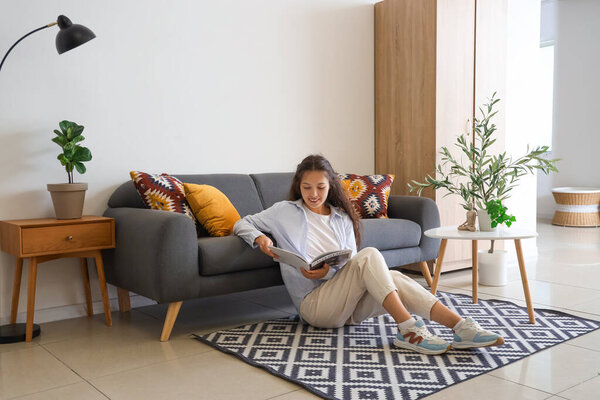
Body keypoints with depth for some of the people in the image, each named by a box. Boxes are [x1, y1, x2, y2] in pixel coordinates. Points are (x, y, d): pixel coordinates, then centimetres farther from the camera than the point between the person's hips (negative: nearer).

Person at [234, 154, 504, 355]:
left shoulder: (342, 219, 19)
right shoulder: (285, 211, 8)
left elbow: (351, 265, 12)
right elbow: (241, 225, 11)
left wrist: (327, 270, -9)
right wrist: (259, 238, -12)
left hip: (347, 305, 4)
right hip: (313, 304, -4)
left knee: (394, 277, -27)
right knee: (369, 255, -29)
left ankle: (462, 328, -36)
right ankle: (408, 330, -35)